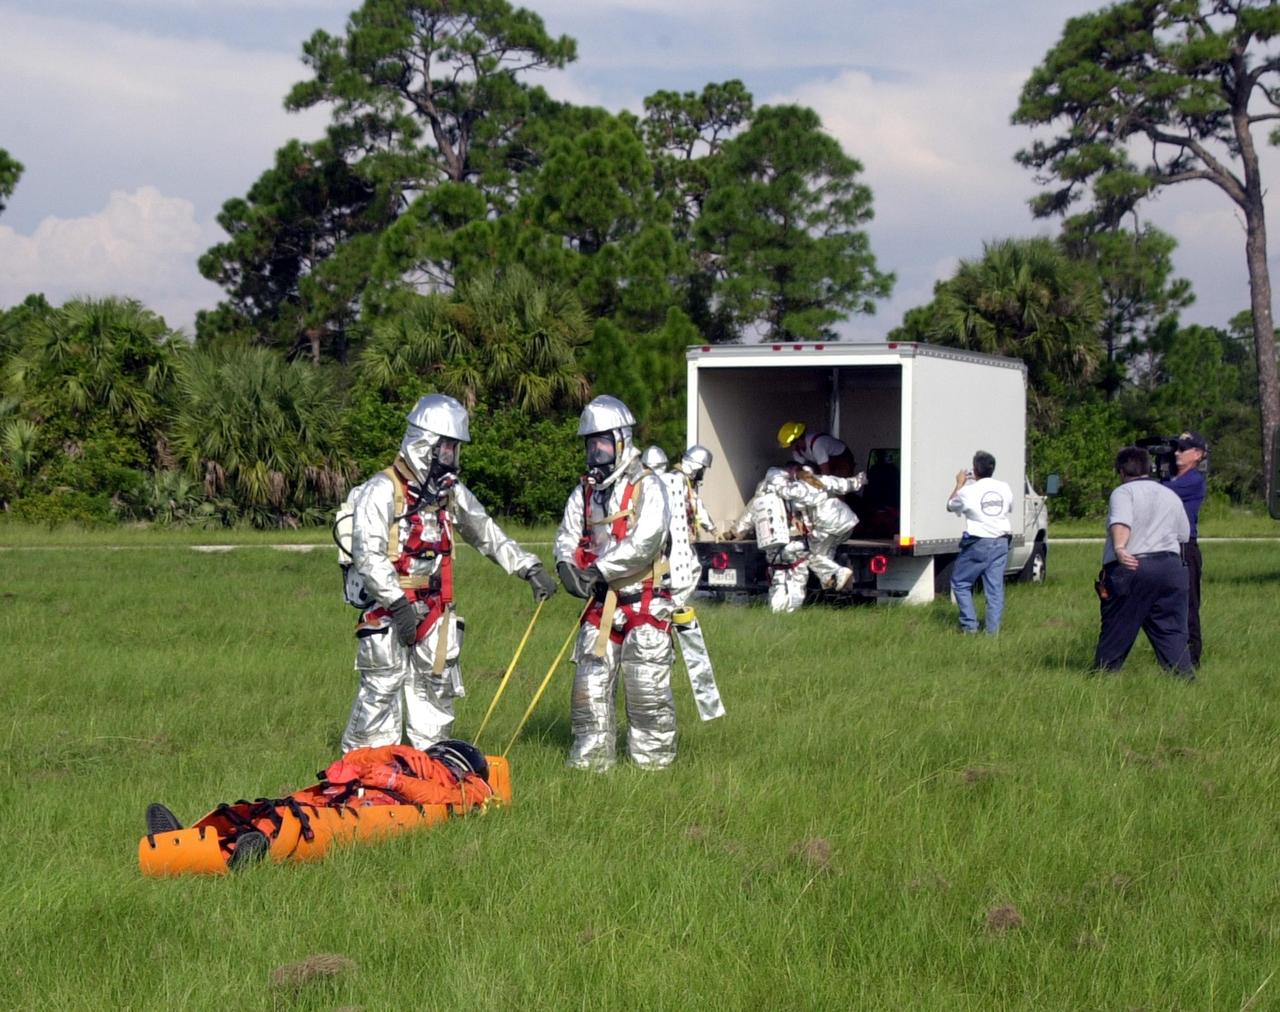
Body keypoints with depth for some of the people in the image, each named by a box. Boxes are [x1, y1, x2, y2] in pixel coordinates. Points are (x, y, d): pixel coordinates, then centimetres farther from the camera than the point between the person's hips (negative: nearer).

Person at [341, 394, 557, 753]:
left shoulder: (451, 493, 12)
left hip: (435, 612, 7)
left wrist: (530, 568, 14)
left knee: (436, 693, 11)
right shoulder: (382, 491, -11)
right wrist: (398, 604, -26)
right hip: (387, 615, -7)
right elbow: (367, 556, -19)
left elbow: (488, 535, 22)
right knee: (381, 696, -7)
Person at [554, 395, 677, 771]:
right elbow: (567, 538, 9)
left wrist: (599, 570, -21)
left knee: (647, 684, -4)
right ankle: (590, 754, 12)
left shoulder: (647, 487, -6)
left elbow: (643, 543, -18)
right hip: (599, 602, 6)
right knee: (590, 682, 4)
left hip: (644, 601, -5)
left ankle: (655, 756, 6)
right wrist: (568, 566, -13)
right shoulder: (584, 492, 13)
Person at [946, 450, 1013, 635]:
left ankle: (969, 625, 3)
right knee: (995, 588, 7)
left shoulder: (968, 491, -11)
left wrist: (959, 484, 20)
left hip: (978, 544, -5)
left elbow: (950, 506, 8)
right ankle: (993, 628, 4)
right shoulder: (1004, 488, 2)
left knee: (960, 583, 9)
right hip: (1000, 542, 5)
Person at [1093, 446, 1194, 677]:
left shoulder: (1123, 492, 1)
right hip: (1170, 566, 4)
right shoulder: (1171, 496, 20)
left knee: (1116, 631, 5)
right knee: (1172, 630, 4)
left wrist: (1119, 548, -35)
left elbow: (1121, 522, -20)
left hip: (1130, 566, -4)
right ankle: (1184, 674, -7)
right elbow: (1184, 535, 23)